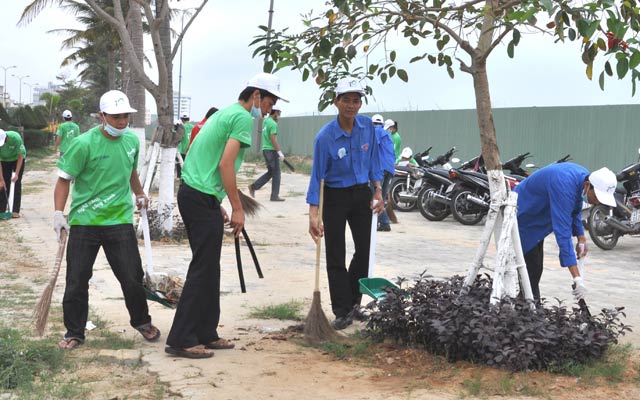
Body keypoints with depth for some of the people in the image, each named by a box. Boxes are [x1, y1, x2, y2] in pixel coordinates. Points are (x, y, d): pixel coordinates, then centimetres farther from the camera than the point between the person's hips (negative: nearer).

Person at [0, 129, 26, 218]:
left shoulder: (15, 138, -36)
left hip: (17, 159, -2)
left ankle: (15, 211, -9)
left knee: (17, 183, -10)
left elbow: (20, 157, -24)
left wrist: (16, 174, -27)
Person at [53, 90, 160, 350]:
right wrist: (58, 213, -19)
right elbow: (64, 179, -10)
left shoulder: (132, 140, 3)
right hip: (84, 221, -3)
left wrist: (139, 194, 33)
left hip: (120, 219, 3)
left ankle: (141, 322, 28)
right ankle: (74, 333, 19)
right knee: (77, 281, 3)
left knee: (132, 277, 4)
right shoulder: (84, 144, -13)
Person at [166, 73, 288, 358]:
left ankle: (205, 334, 21)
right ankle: (181, 341, -3)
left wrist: (218, 206, 22)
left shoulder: (225, 113, 22)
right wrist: (237, 209, -13)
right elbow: (225, 165, -18)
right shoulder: (243, 117, -8)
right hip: (202, 198, -10)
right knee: (203, 270, -6)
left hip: (191, 193, 10)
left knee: (208, 269, 15)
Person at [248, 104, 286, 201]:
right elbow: (273, 139, -21)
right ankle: (275, 196, 3)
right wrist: (279, 152, -20)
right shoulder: (273, 124, -15)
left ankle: (253, 186, 10)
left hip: (265, 149, 9)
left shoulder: (266, 122, 13)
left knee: (270, 172, 16)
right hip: (271, 150, -9)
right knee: (276, 173, 0)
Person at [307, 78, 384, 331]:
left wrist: (378, 191, 3)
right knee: (335, 256, -2)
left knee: (364, 250, 10)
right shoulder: (325, 136, -19)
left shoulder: (367, 126, -6)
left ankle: (353, 300, 28)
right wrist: (313, 215, -23)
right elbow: (317, 175, -18)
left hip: (361, 195, 5)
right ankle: (342, 312, 6)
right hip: (335, 198, -4)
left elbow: (373, 160, 7)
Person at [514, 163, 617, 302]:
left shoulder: (583, 177, -10)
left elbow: (574, 211, 11)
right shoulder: (565, 186, -38)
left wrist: (581, 238, -1)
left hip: (537, 218, 9)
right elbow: (562, 232, -42)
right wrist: (577, 278, -44)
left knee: (536, 268, 12)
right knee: (532, 267, -12)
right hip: (522, 218, -9)